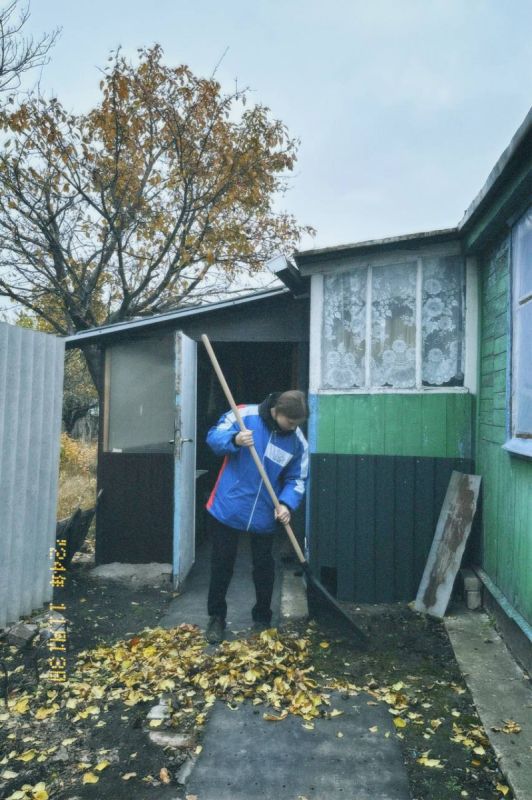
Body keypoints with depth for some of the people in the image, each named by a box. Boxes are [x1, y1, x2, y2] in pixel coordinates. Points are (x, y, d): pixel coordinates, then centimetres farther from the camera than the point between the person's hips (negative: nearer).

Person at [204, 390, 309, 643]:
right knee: (221, 565, 9)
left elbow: (297, 479, 0)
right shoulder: (244, 415, -14)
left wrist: (287, 504, -18)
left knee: (263, 567, 13)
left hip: (264, 515, 2)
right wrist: (234, 440, -31)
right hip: (228, 508, -2)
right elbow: (214, 436, -10)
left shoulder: (298, 441, -5)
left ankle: (262, 618, 31)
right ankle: (216, 617, 27)